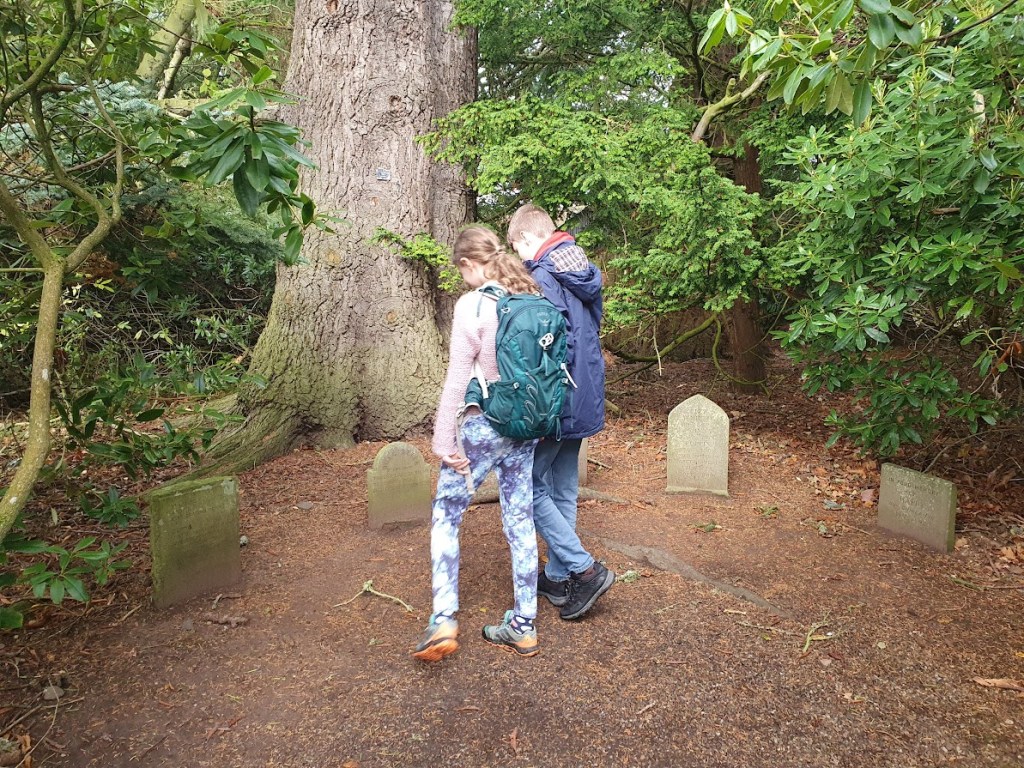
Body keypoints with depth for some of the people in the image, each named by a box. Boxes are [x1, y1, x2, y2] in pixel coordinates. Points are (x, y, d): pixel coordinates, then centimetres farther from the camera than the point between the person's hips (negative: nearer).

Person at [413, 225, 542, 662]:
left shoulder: (473, 305, -15)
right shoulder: (534, 300, 4)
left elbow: (458, 378, -15)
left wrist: (444, 439, -9)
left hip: (483, 427, -6)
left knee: (445, 516, 9)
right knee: (520, 520, 12)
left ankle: (443, 621, 4)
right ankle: (523, 626, 22)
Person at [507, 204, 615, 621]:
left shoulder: (540, 278, -17)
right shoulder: (586, 274, 11)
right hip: (585, 399, 9)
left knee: (529, 486, 3)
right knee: (563, 489, 16)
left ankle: (584, 569, 1)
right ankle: (558, 575, 27)